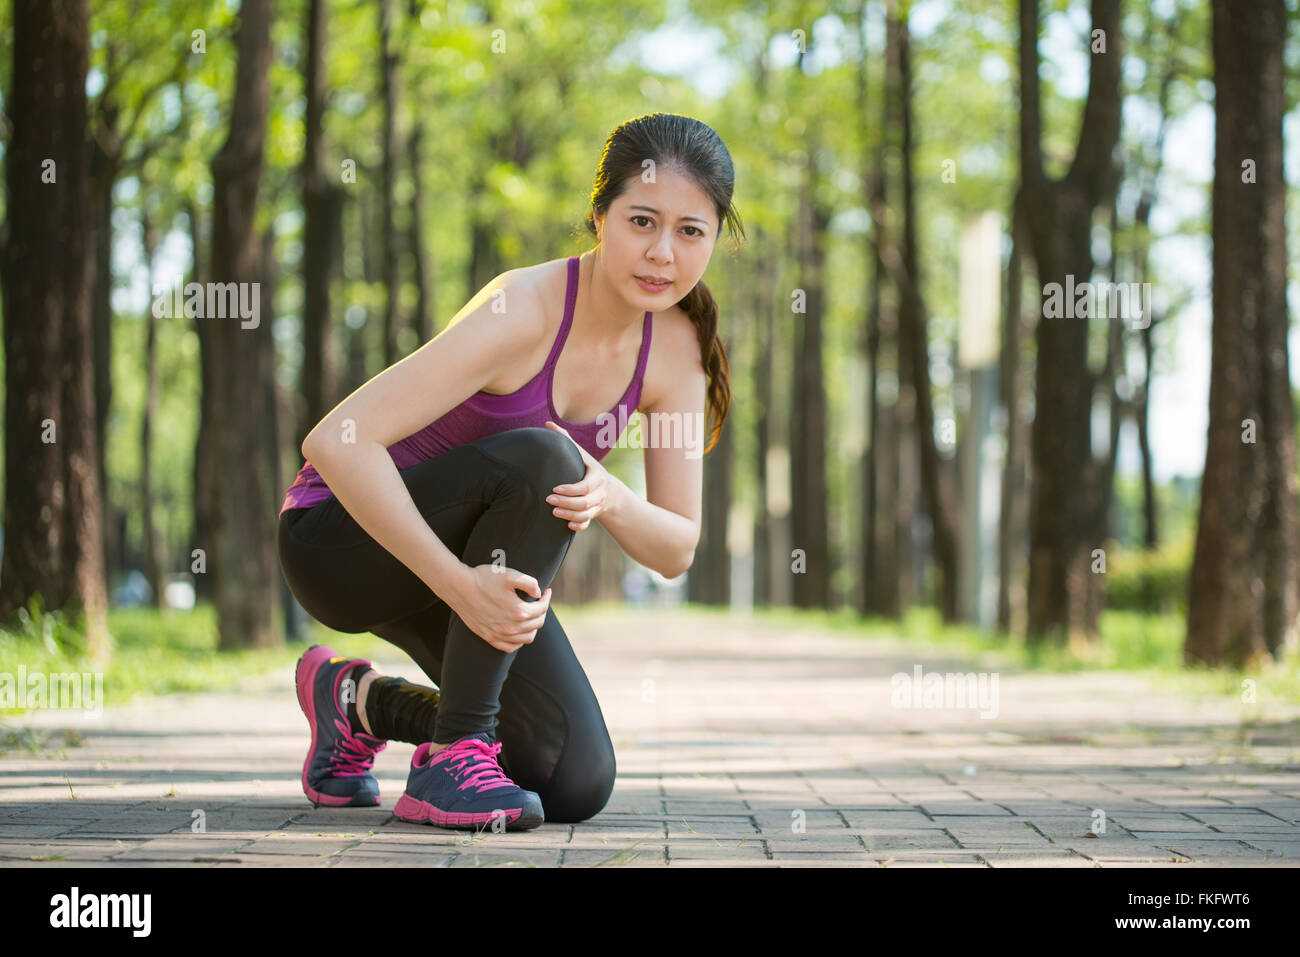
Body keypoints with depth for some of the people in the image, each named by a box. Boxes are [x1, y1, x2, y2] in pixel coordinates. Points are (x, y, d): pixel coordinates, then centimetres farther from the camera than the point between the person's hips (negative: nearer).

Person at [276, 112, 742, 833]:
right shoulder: (525, 311, -29)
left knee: (577, 785, -8)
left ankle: (361, 699, 17)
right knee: (540, 459, -34)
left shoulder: (676, 347, -9)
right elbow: (337, 442, -34)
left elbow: (676, 549, -6)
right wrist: (458, 583, -37)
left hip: (447, 553, 6)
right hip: (338, 534, -6)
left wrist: (611, 498, -29)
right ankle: (453, 756, -24)